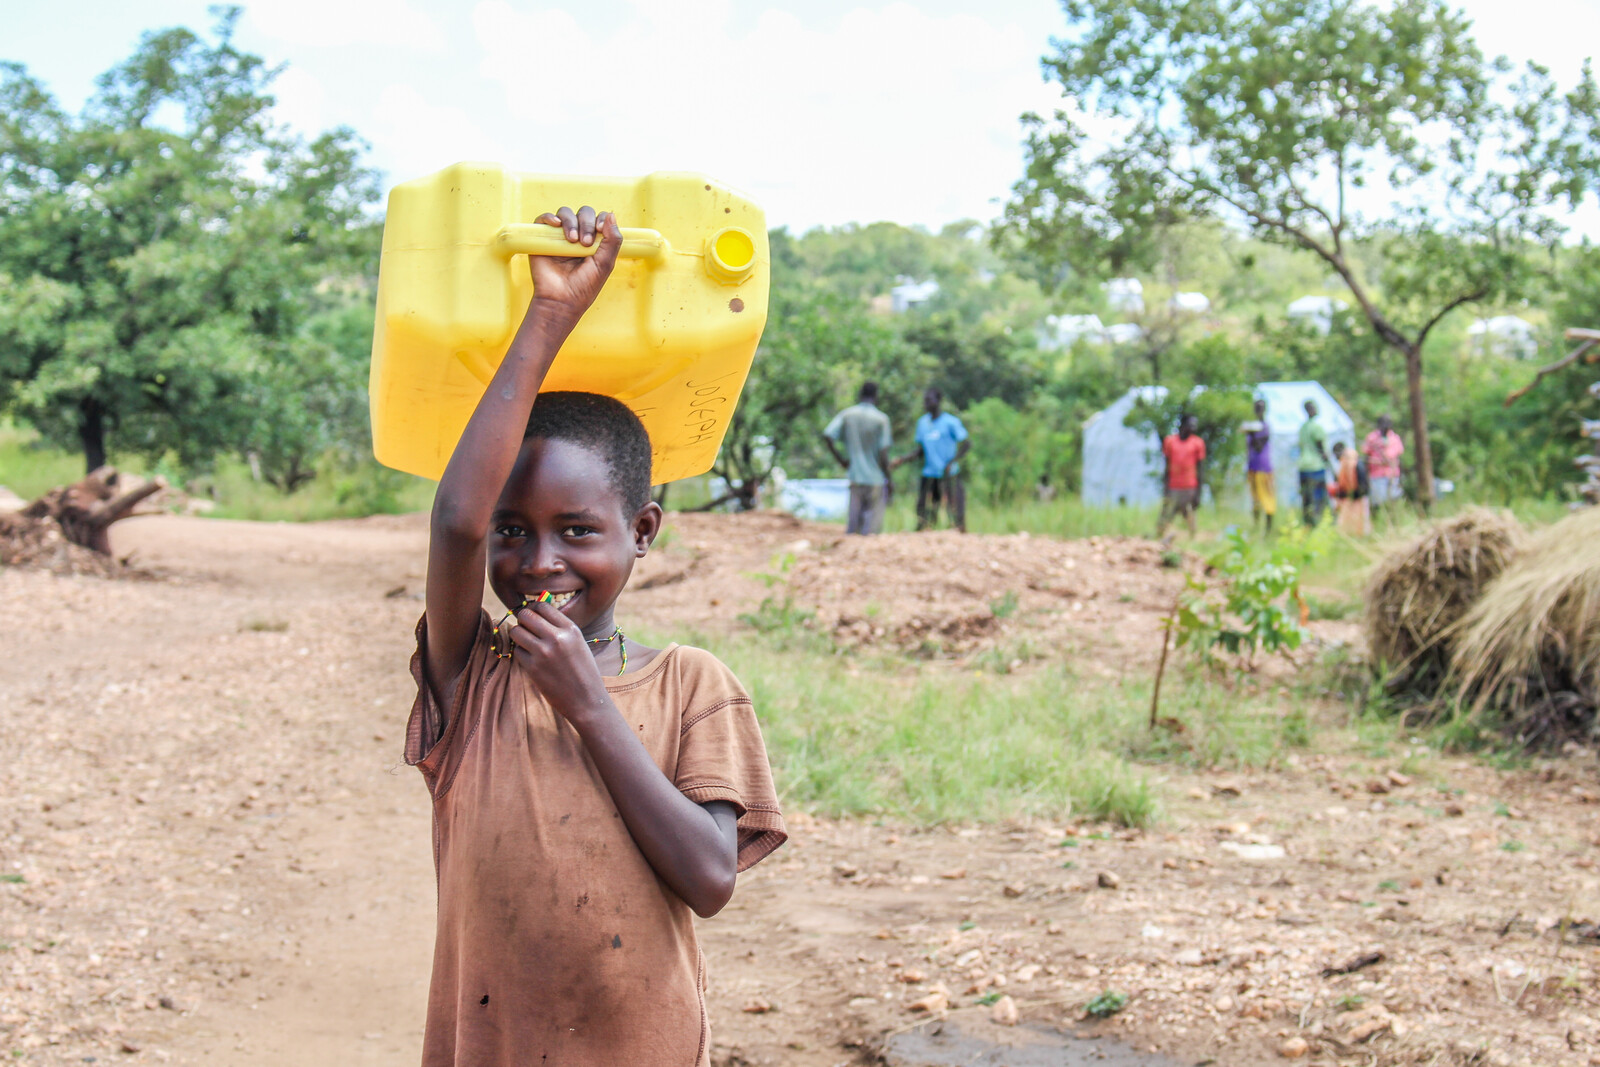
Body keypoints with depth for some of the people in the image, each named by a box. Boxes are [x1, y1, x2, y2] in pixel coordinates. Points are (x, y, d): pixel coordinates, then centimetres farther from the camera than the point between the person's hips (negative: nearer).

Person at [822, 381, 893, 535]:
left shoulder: (847, 415, 2)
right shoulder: (881, 419, -6)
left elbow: (827, 436, -8)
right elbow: (883, 454, -9)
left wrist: (841, 460, 3)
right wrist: (889, 480, 0)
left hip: (855, 476, 3)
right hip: (876, 478, -3)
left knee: (853, 520, 10)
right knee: (872, 525, 1)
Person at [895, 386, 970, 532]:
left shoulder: (950, 422, -6)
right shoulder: (922, 422, 11)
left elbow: (966, 443, -6)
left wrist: (952, 463, -18)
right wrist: (902, 459, 1)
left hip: (948, 476, -5)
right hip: (928, 475, 5)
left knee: (956, 515, -8)